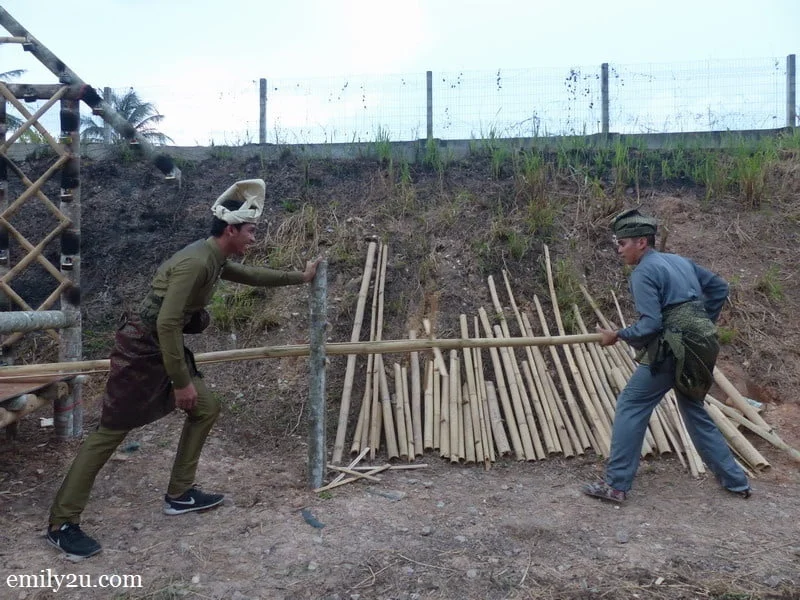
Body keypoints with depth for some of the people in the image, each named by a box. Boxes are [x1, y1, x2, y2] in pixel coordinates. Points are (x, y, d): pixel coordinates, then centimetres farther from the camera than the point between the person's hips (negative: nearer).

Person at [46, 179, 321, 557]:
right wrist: (182, 382, -22)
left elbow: (254, 276, 26)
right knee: (111, 432, -3)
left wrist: (299, 277, 31)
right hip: (140, 350, -10)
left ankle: (179, 494, 21)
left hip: (164, 349, 10)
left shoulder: (215, 260, 7)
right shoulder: (196, 262, -24)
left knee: (206, 409, 11)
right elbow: (167, 323, -28)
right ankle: (61, 524, 10)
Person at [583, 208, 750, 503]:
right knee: (694, 412, 22)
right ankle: (736, 480, 31)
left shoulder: (643, 272, -10)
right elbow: (719, 287, 22)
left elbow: (650, 325, -18)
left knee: (630, 407, -2)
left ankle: (616, 484, -1)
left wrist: (617, 335, -5)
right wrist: (702, 323, 22)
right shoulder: (680, 261, 16)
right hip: (698, 347, 9)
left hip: (674, 350, -9)